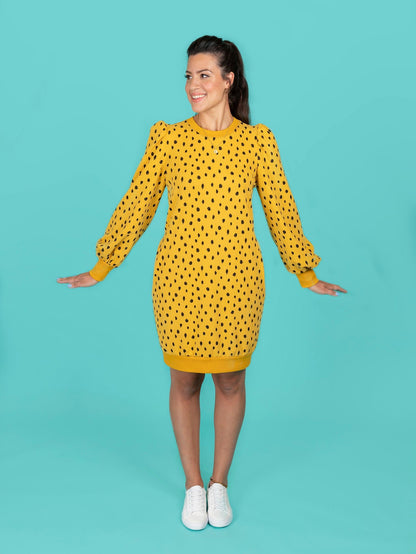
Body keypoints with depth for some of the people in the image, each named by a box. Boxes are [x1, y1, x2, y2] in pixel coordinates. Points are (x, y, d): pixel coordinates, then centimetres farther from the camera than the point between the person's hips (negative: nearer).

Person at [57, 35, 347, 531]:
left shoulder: (257, 141, 2)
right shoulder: (166, 138, 2)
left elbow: (280, 211, 7)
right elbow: (136, 206, 5)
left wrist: (307, 275, 9)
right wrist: (100, 268, 5)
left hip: (236, 282, 0)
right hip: (178, 280, 0)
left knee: (230, 380, 9)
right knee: (184, 380, 8)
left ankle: (220, 483, 29)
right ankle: (193, 486, 27)